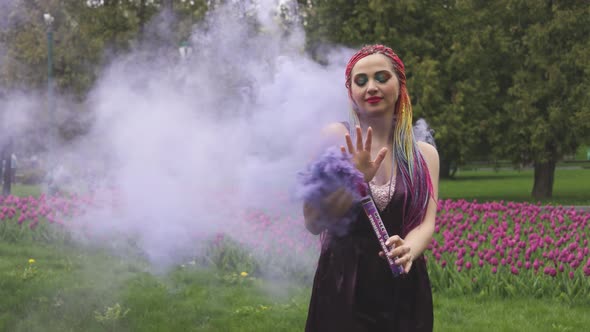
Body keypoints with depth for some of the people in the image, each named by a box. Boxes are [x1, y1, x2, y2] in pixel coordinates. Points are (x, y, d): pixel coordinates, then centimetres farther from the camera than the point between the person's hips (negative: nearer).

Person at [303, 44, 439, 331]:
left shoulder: (424, 154, 5)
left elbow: (426, 224, -6)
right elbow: (313, 223, -8)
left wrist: (407, 250, -27)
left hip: (405, 293, 3)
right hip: (342, 289, -2)